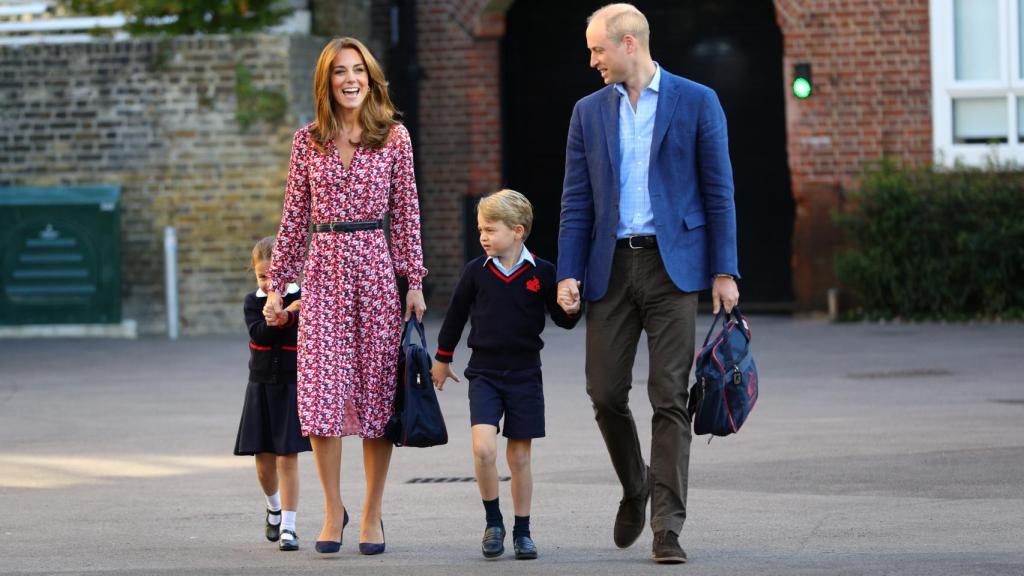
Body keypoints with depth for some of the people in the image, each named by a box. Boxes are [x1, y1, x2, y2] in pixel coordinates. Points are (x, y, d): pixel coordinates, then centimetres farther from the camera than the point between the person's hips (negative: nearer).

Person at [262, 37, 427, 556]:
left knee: (377, 389, 2)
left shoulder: (394, 138, 4)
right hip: (324, 269, 1)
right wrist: (278, 283, 7)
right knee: (321, 391, -7)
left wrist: (414, 281, -1)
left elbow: (406, 214, 4)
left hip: (376, 268, -1)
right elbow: (294, 217, 9)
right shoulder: (308, 141, 6)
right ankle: (333, 508, 6)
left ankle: (372, 512, 12)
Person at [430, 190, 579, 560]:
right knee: (483, 448, -17)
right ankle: (493, 522, 1)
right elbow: (456, 314, 13)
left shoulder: (542, 272, -4)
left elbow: (564, 320, 2)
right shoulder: (476, 271, -1)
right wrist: (442, 358, 21)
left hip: (524, 374, 0)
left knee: (519, 456, 6)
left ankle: (522, 532, 18)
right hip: (484, 373, 0)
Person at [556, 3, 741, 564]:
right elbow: (576, 201, 9)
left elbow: (719, 192, 0)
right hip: (611, 266, 3)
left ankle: (667, 526, -5)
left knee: (669, 398, -6)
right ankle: (635, 486, 28)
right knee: (605, 393, 1)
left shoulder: (697, 102, 2)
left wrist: (724, 272, -6)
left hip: (672, 265, -3)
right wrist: (568, 273, -1)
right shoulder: (589, 112, 11)